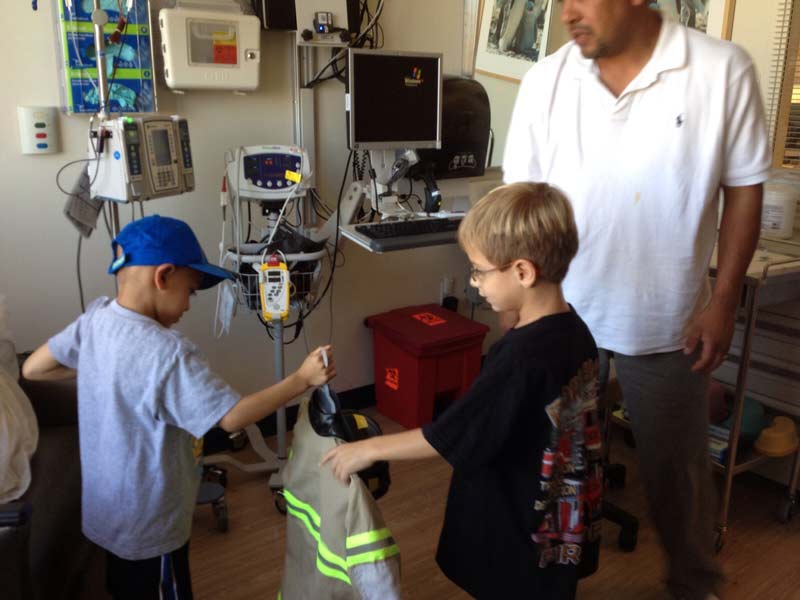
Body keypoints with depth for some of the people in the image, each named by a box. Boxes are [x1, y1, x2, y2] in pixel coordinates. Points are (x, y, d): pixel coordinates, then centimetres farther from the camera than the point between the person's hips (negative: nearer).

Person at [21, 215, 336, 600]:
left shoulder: (94, 318, -9)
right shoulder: (168, 353, -31)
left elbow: (32, 369, 4)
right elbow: (233, 418, -28)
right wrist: (302, 380, -21)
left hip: (108, 510, 7)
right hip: (149, 525, -7)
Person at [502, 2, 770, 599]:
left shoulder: (723, 70, -12)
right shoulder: (545, 80, -7)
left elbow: (744, 187, -3)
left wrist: (724, 299, -6)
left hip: (668, 320, -1)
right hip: (559, 313, 2)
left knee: (678, 466, 18)